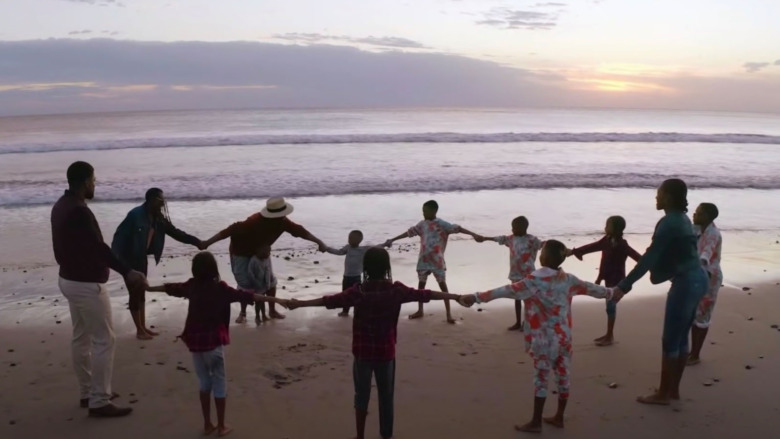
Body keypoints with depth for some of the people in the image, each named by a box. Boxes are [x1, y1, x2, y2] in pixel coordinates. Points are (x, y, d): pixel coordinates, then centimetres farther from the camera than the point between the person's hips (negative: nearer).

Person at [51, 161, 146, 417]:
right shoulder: (79, 211, -24)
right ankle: (99, 402, 0)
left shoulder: (61, 206, 8)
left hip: (69, 279, 11)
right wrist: (127, 273, -34)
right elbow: (98, 248, -31)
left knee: (81, 338, 17)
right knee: (104, 340, -4)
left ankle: (88, 393, 28)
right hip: (87, 284, -11)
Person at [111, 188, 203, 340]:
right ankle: (139, 330, 8)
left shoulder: (158, 218, 2)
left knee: (141, 292, 14)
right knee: (134, 293, -1)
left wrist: (196, 242, 2)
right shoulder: (136, 215, -21)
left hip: (142, 259, 8)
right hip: (129, 259, -8)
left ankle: (143, 327, 23)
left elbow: (174, 232, 7)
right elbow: (120, 235, -22)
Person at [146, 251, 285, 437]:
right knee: (219, 383, 7)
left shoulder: (191, 286, 3)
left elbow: (170, 288, 19)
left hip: (195, 342, 5)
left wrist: (149, 288, 38)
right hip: (214, 342, -5)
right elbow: (245, 296, -18)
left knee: (204, 382, 17)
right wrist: (273, 299, -21)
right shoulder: (220, 288, -11)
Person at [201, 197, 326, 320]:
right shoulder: (254, 222, -40)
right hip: (241, 253, -6)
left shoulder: (282, 222, -20)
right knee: (245, 284, -11)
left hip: (260, 252, 6)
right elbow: (232, 230, -40)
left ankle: (272, 310, 20)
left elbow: (298, 230, -11)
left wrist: (319, 242, -9)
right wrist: (208, 242, -41)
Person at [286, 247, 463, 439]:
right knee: (386, 397, 14)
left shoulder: (358, 292, -13)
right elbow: (424, 294, -3)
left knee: (362, 395, 13)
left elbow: (329, 301, -11)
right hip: (386, 353, 1)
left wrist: (299, 303, -3)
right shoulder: (396, 290, -10)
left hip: (362, 352, 0)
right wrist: (455, 296, 7)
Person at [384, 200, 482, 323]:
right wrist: (392, 240, 16)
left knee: (442, 284, -2)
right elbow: (409, 232, 14)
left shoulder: (441, 224, -9)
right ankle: (420, 311, 25)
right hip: (423, 260, 5)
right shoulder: (422, 224, 6)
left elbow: (456, 228, -17)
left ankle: (448, 313, 1)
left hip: (437, 260, -5)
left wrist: (473, 234, -29)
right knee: (421, 283, 12)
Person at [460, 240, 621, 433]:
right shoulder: (568, 280, 3)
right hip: (564, 336, 6)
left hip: (544, 339, -6)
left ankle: (536, 422, 11)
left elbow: (509, 291, -27)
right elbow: (590, 288, 18)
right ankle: (559, 417, 27)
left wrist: (477, 297, -32)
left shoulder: (535, 280, -17)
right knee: (563, 377, 14)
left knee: (541, 379, 2)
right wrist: (611, 293, 37)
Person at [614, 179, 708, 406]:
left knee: (670, 340, 0)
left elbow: (649, 258, -21)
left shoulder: (668, 223, -17)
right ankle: (673, 389, 25)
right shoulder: (681, 219, 12)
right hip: (696, 280, 10)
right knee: (681, 338, 16)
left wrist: (624, 285, -20)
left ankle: (663, 394, 10)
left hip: (685, 283, -10)